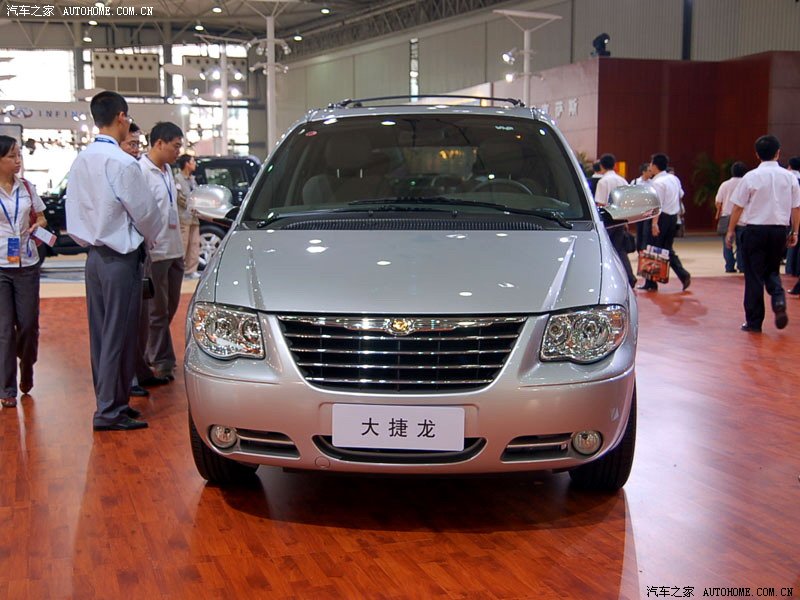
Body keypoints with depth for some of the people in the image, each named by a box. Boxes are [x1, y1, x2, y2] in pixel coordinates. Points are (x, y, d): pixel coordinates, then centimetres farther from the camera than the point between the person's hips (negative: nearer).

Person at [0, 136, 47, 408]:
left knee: (29, 323, 6)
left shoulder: (26, 187, 5)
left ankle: (26, 370, 33)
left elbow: (40, 216, 18)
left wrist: (38, 225, -3)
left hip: (27, 263, 3)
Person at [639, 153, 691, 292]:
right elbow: (681, 194, 25)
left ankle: (651, 283, 3)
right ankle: (683, 274, 0)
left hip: (662, 217, -8)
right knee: (668, 249, 16)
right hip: (673, 216, 8)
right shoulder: (674, 179, 10)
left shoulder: (657, 182, -15)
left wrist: (654, 223, -28)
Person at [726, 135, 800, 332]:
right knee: (772, 270, 21)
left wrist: (731, 230, 5)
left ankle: (754, 322, 9)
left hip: (756, 229, -3)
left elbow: (738, 207, -5)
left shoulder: (751, 177, -7)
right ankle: (779, 301, -7)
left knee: (754, 275, 5)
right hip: (779, 229, 3)